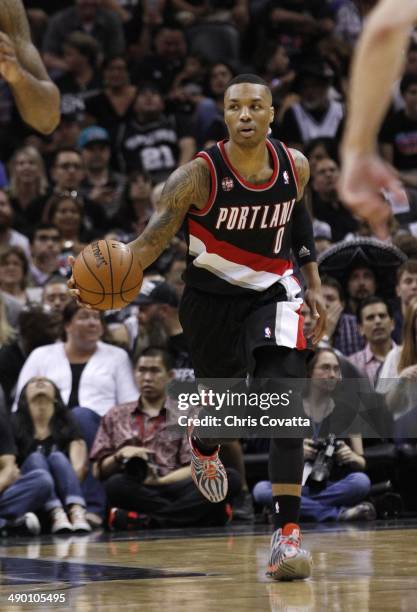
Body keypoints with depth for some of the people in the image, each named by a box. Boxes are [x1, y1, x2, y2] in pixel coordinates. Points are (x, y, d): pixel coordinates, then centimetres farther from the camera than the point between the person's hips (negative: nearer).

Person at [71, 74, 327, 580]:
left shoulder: (295, 166, -9)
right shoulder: (198, 175, -22)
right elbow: (153, 239, -25)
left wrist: (313, 284, 14)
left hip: (272, 292, 1)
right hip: (211, 296, -1)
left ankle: (287, 533, -17)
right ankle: (203, 445, 58)